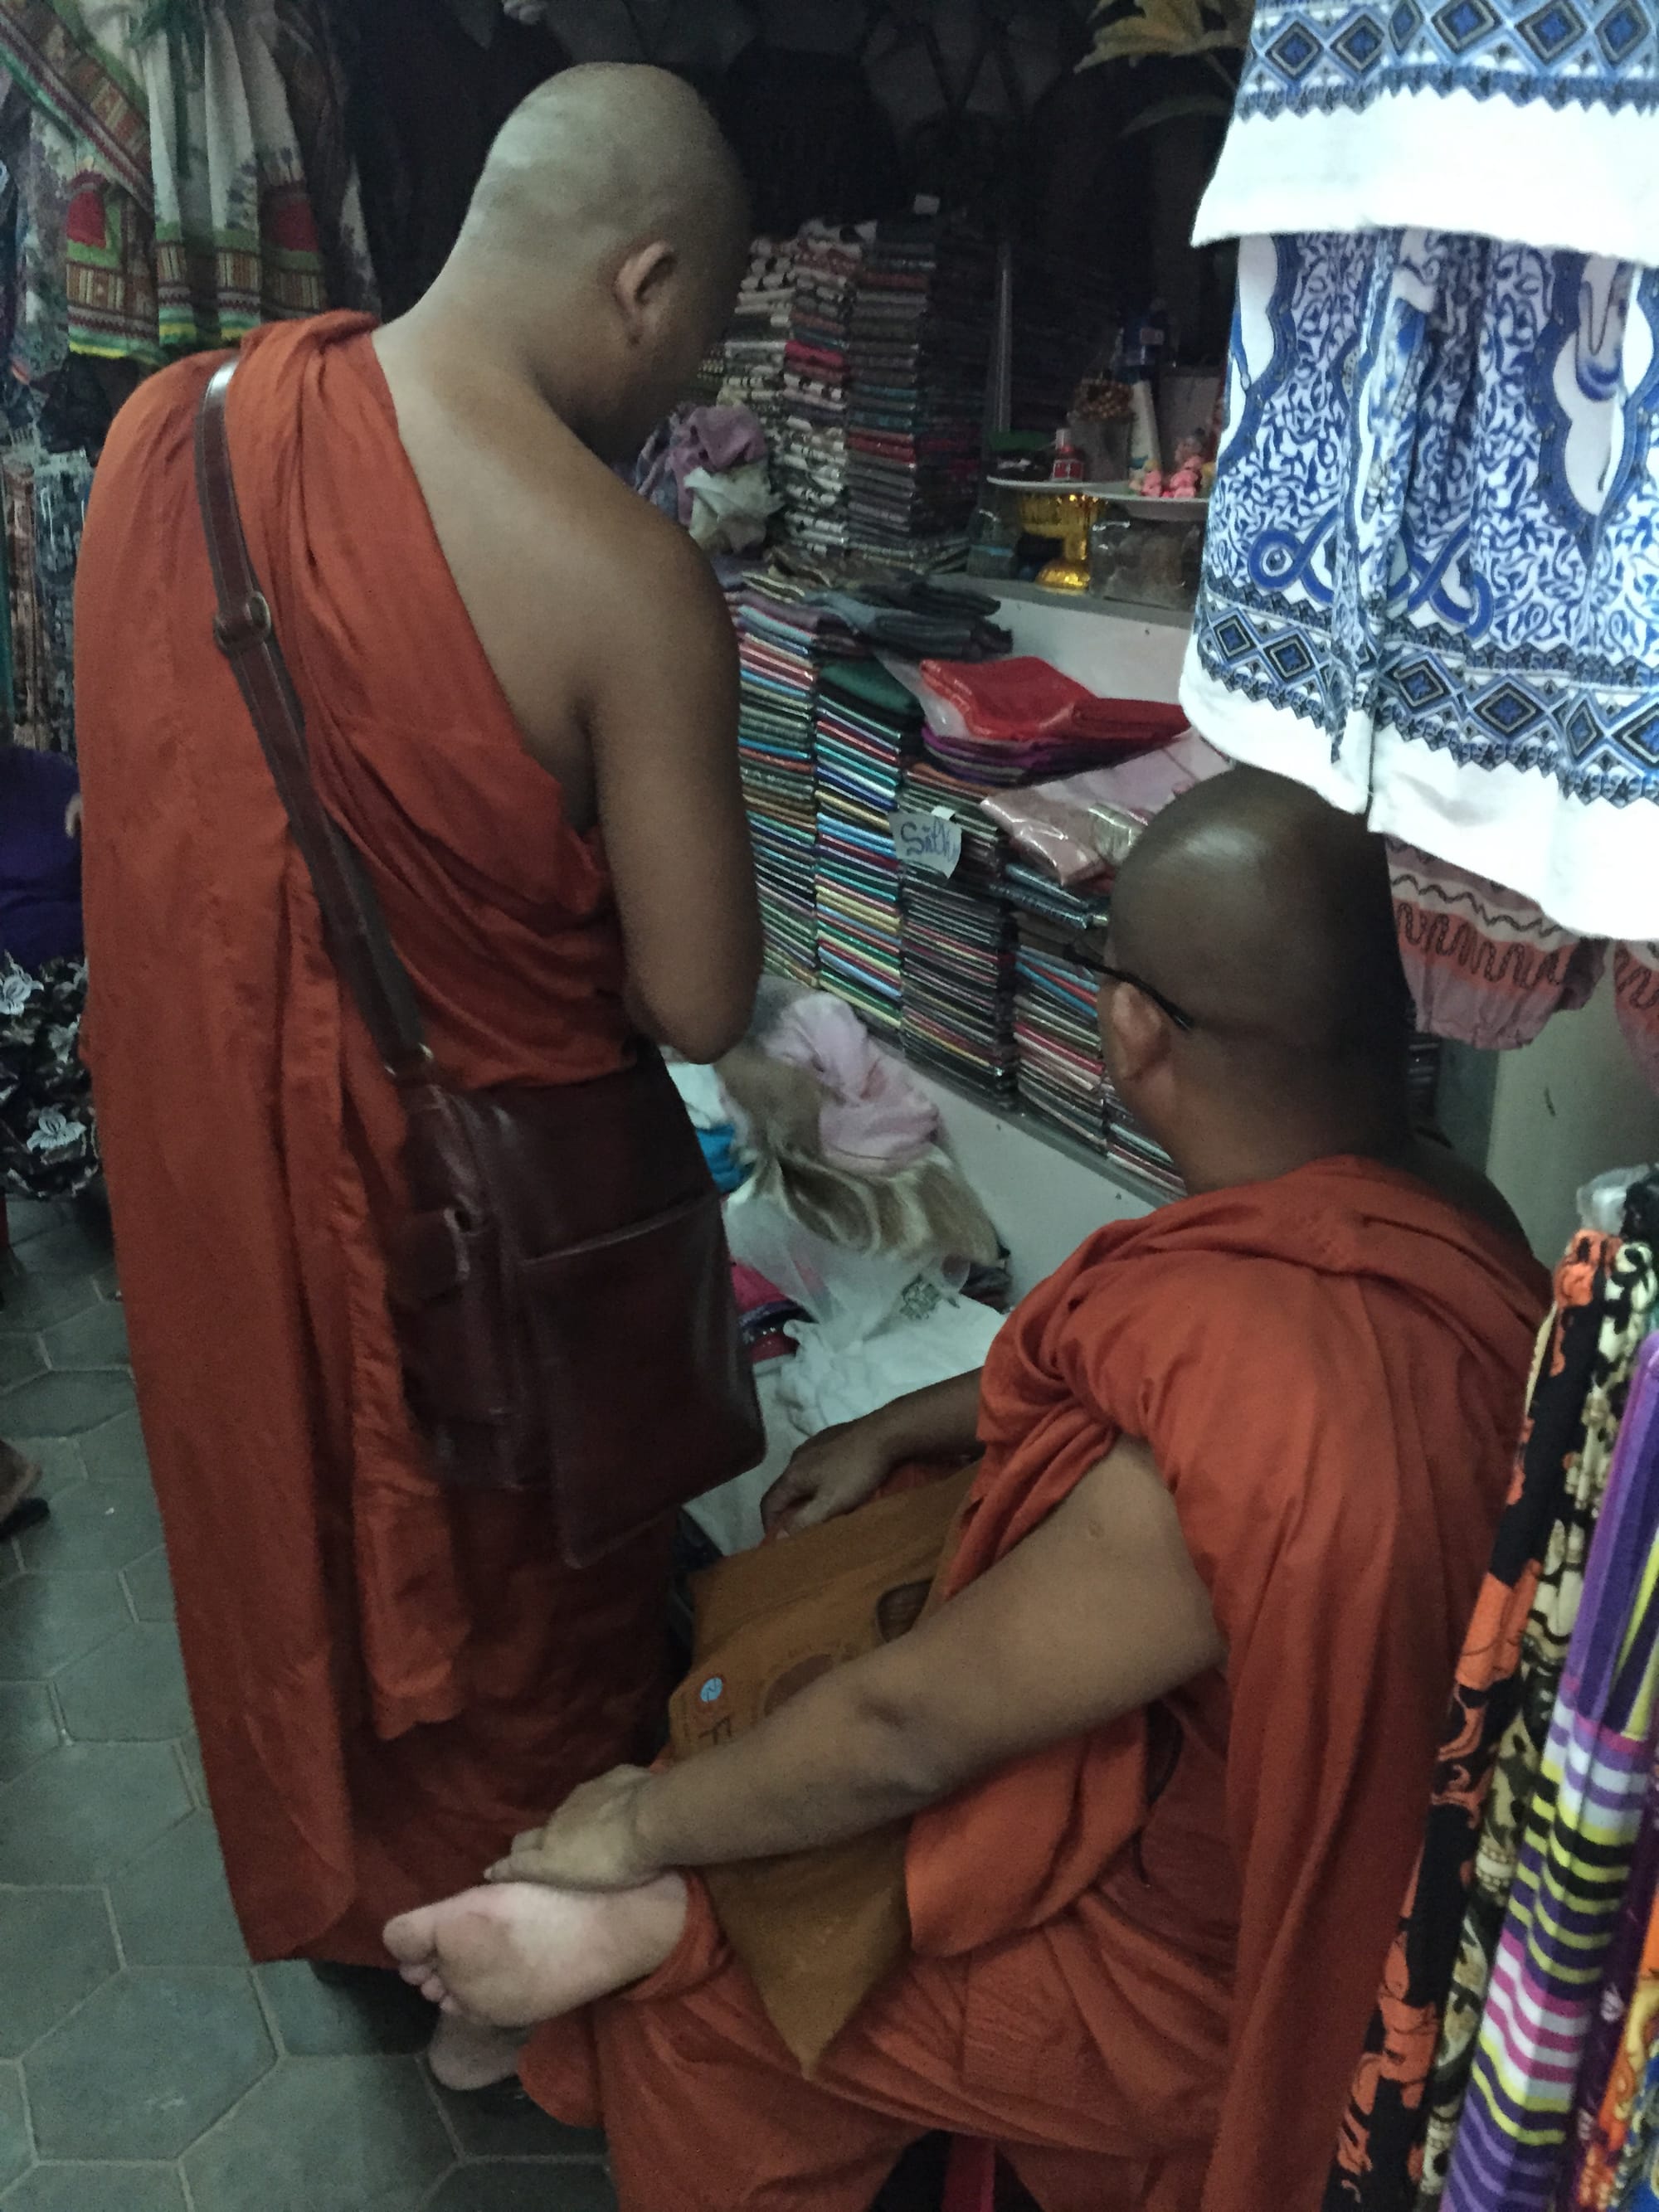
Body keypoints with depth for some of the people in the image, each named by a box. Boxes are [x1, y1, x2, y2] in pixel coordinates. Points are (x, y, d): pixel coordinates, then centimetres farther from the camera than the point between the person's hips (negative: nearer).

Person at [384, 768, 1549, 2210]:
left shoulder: (1242, 1438, -41)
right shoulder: (1426, 1203, -13)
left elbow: (913, 1731, -28)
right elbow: (1116, 1374, 5)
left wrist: (639, 1832, -11)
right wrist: (896, 1431, 10)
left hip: (1194, 1948, -7)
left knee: (676, 1968, 6)